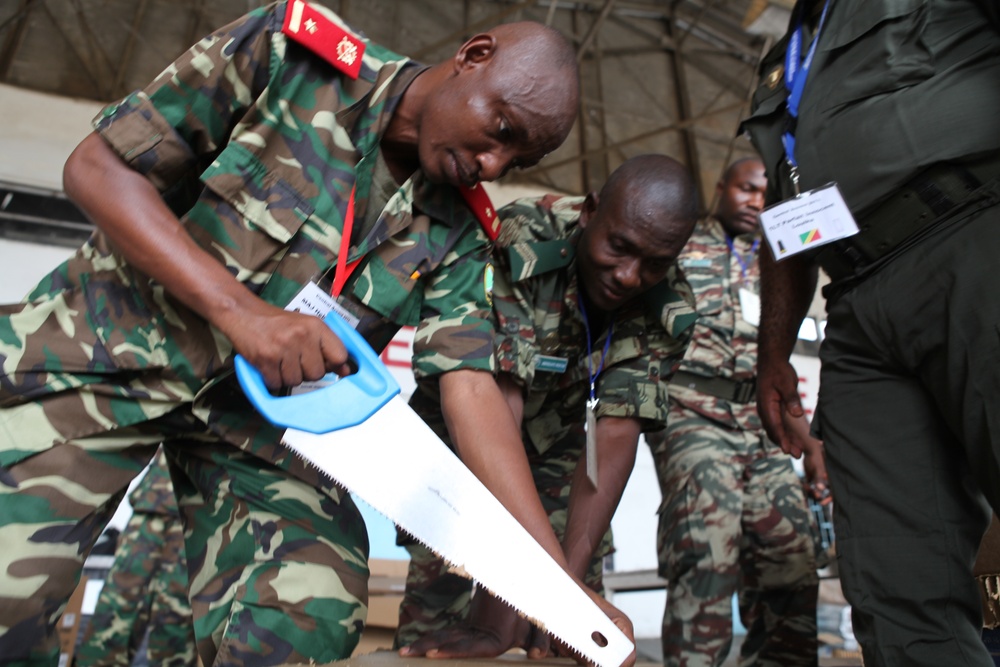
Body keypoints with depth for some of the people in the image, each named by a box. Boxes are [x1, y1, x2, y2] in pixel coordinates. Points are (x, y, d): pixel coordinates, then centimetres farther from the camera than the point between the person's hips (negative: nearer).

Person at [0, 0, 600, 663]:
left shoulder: (456, 234, -6)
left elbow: (472, 390, -12)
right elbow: (98, 165, -14)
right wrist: (240, 309, -27)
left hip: (268, 401, 3)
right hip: (113, 342, -2)